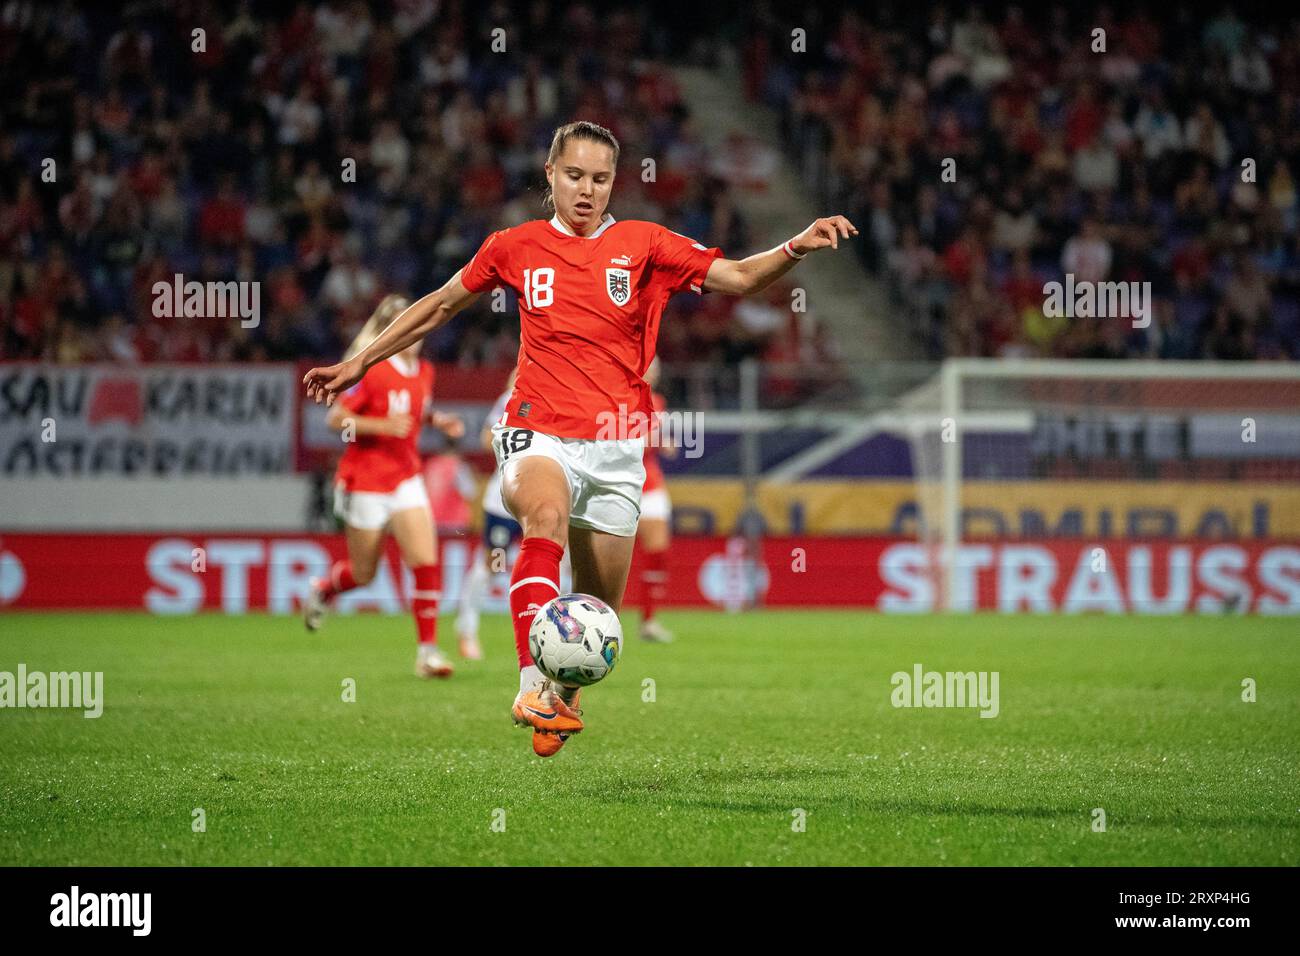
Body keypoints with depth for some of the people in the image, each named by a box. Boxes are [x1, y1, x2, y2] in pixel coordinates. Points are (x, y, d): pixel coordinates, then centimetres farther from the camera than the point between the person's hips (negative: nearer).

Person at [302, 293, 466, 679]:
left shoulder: (424, 372, 5)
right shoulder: (371, 371, -16)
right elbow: (336, 418, -15)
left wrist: (436, 420, 2)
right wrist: (383, 425, -27)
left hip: (405, 480, 5)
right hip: (365, 482, -5)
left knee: (426, 561, -12)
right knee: (363, 572, 8)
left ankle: (428, 649, -7)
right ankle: (320, 591, 42)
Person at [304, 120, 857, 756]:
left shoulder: (643, 245, 5)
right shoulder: (516, 248, 8)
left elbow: (737, 277, -2)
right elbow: (441, 305, 21)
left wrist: (797, 247, -20)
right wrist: (359, 362, 22)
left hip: (616, 449, 2)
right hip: (538, 435, -1)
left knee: (599, 611, 4)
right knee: (547, 516, -36)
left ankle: (563, 697, 35)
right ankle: (533, 683, -46)